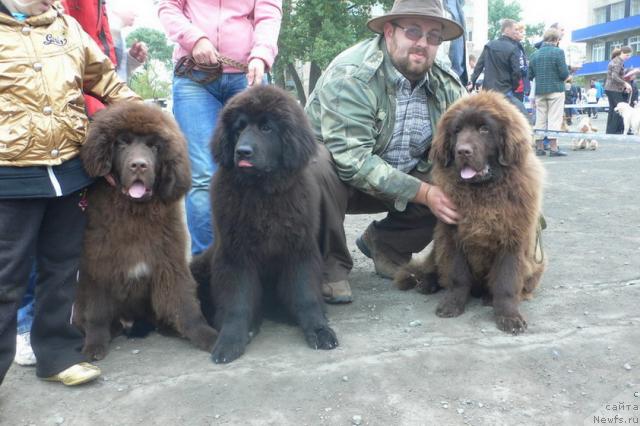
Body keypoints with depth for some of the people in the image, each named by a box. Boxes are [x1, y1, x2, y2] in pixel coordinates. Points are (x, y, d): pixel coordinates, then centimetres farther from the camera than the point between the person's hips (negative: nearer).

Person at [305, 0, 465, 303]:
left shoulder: (447, 85, -6)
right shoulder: (351, 74, -26)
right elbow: (353, 160, -34)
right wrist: (422, 193, -35)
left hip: (403, 178, 5)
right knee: (319, 165, -37)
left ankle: (385, 244, 9)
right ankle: (330, 265, -13)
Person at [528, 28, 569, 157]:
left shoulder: (535, 54, 6)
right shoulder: (558, 52, -8)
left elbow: (530, 75, 8)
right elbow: (564, 73, -12)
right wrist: (563, 77, 9)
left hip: (539, 91, 5)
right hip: (556, 90, -4)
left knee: (540, 119, 9)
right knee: (554, 119, -2)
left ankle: (539, 147, 11)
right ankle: (553, 148, -4)